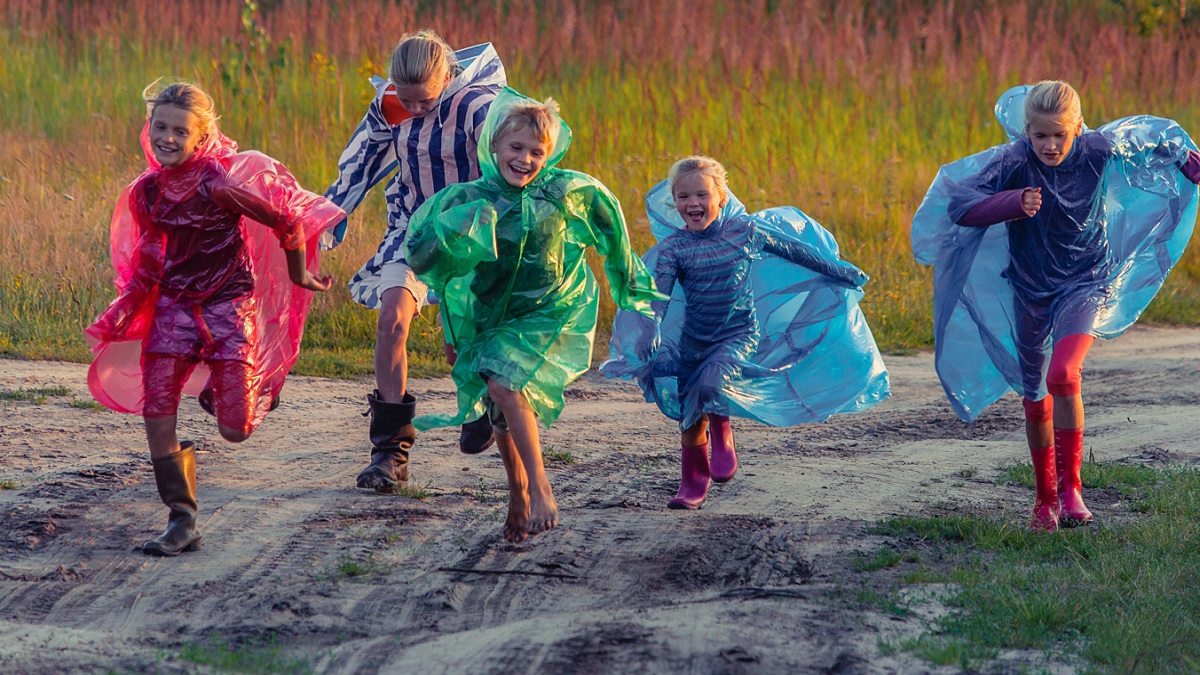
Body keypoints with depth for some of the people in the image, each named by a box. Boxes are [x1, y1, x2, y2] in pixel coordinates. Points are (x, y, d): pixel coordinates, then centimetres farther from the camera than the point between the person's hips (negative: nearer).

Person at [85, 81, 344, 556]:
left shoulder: (217, 184, -19)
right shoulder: (145, 193, -1)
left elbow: (286, 222, -10)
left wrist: (299, 276, 3)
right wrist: (123, 314, 4)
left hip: (228, 306, -5)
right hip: (174, 307, 5)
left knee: (235, 431, -7)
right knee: (155, 413, -12)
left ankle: (261, 387, 32)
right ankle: (182, 521, -1)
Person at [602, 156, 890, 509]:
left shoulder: (744, 230, -8)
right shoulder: (673, 246, -8)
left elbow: (795, 251, 5)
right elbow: (658, 299, -13)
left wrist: (842, 273, 14)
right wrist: (649, 344, -29)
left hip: (740, 335, -2)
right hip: (693, 341, 2)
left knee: (710, 382, -31)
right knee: (691, 418, 8)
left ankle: (722, 432, 0)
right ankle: (693, 484, 28)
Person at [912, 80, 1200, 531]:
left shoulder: (1098, 151, -17)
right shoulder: (1013, 162, -19)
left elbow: (1150, 134, 3)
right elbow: (959, 207, -25)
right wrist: (1015, 202, -38)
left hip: (1086, 282, -2)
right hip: (1030, 288, 2)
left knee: (1063, 375, -26)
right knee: (1035, 396, 13)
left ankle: (1070, 486, -15)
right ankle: (1044, 497, 32)